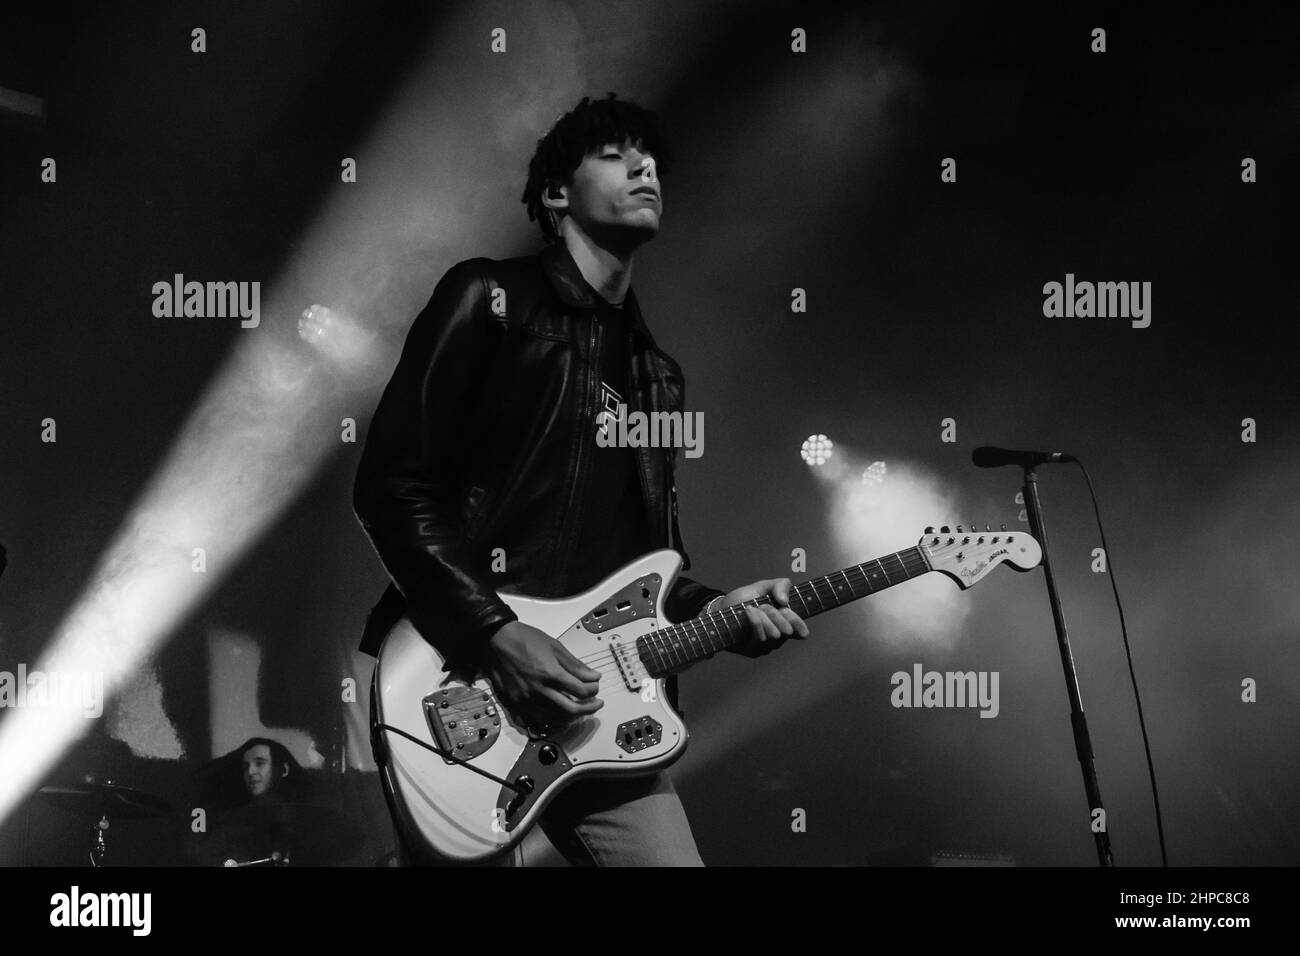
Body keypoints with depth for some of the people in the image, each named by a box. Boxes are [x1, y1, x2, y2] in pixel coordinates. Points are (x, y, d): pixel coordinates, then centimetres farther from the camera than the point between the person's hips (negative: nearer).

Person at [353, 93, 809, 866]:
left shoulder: (654, 372, 20)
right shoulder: (490, 302, -1)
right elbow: (391, 488, -9)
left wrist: (708, 610, 2)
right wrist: (497, 637, -17)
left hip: (597, 701, 6)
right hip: (462, 682, -6)